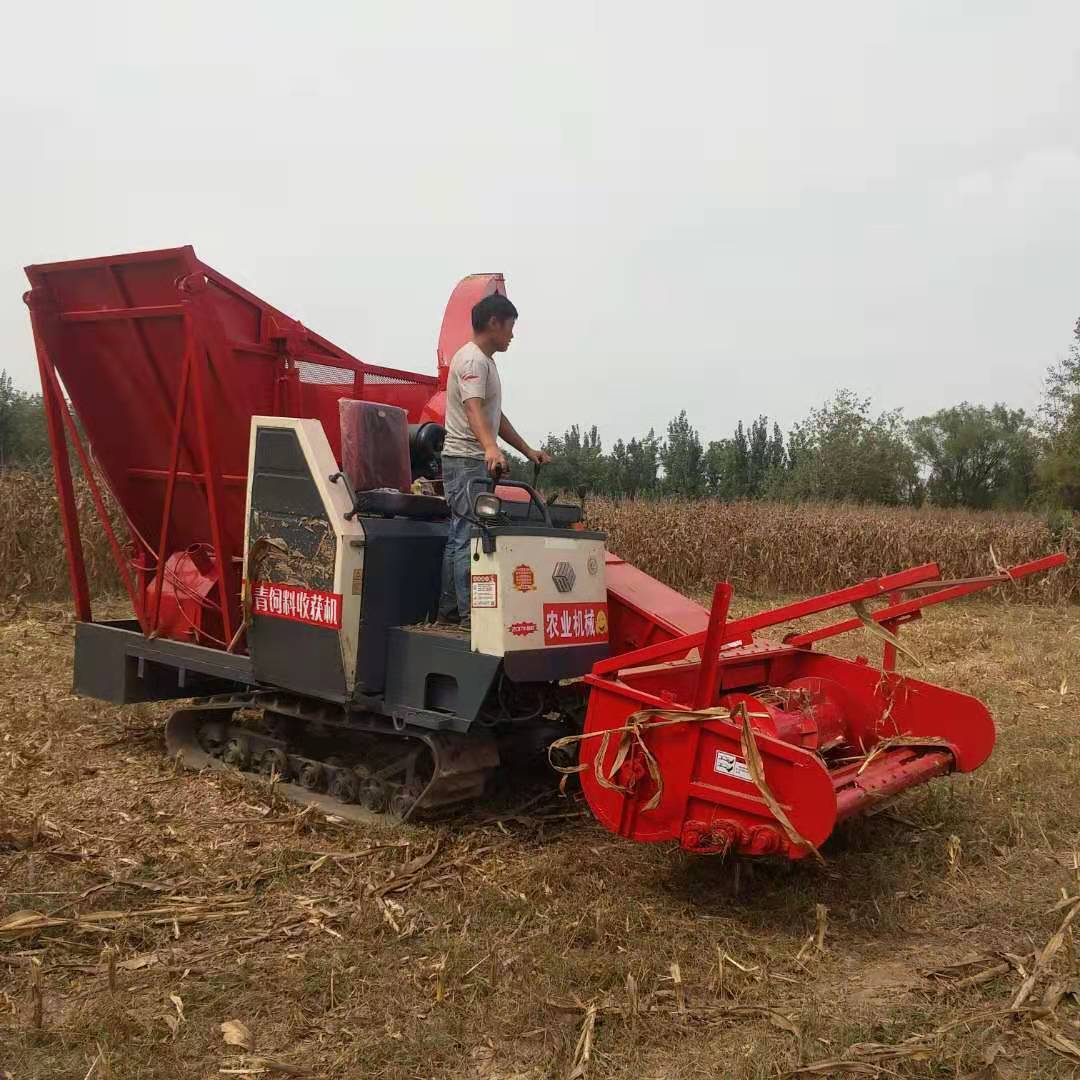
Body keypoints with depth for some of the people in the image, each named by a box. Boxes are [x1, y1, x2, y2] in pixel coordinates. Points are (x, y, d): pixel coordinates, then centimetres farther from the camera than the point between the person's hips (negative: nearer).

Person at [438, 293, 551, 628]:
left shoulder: (485, 360, 22)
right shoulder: (473, 359, -11)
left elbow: (497, 416, 28)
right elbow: (474, 409, -28)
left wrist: (528, 450, 29)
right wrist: (490, 448, -44)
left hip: (477, 462, 11)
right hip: (467, 460, -11)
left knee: (459, 537, 11)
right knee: (471, 538, -11)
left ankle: (449, 611, 16)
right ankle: (472, 614, -11)